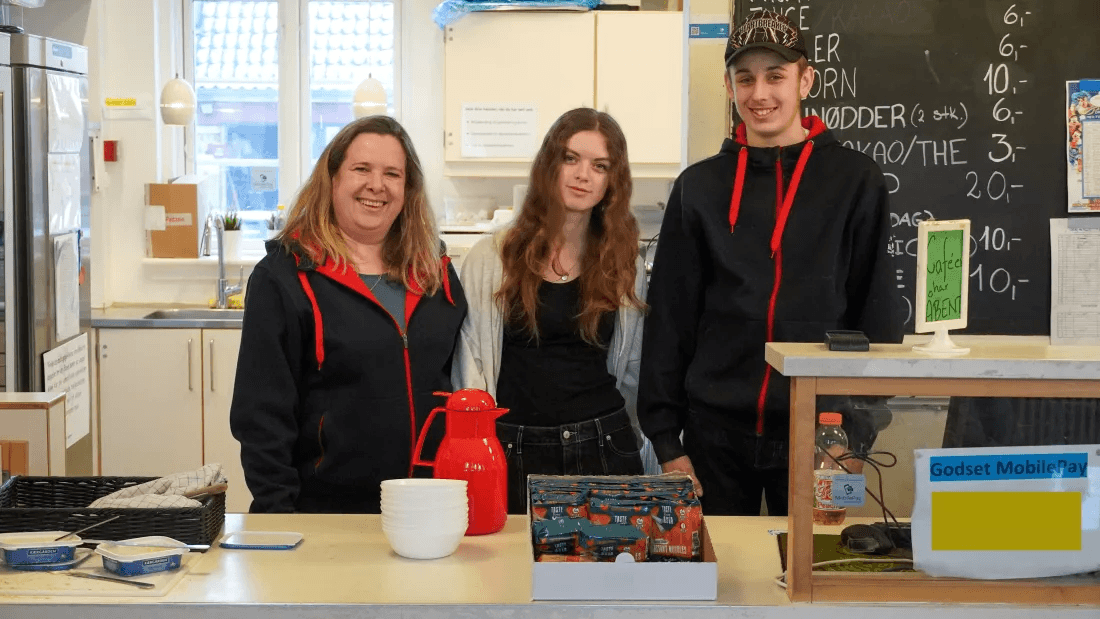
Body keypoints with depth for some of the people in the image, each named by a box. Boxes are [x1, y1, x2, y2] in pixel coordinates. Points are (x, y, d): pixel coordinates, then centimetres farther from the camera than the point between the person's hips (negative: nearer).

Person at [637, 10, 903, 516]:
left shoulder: (855, 181, 2)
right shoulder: (699, 186, 6)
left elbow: (877, 313, 1)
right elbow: (669, 317, 5)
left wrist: (858, 430, -6)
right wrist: (665, 438, 1)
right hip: (716, 433, 2)